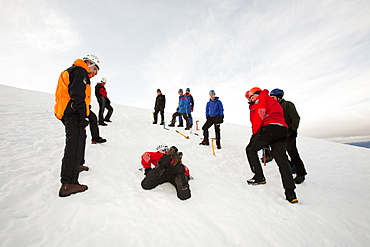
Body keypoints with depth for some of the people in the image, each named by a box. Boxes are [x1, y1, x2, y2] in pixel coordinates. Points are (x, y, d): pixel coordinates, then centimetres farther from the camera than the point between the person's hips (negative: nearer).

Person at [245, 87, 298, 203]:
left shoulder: (261, 98, 6)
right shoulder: (274, 102, 36)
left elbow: (260, 115, -8)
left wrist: (255, 132, -7)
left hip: (270, 128, -9)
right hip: (282, 130, 9)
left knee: (250, 149, 5)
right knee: (282, 160, 4)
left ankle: (259, 177, 5)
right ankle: (290, 193, 2)